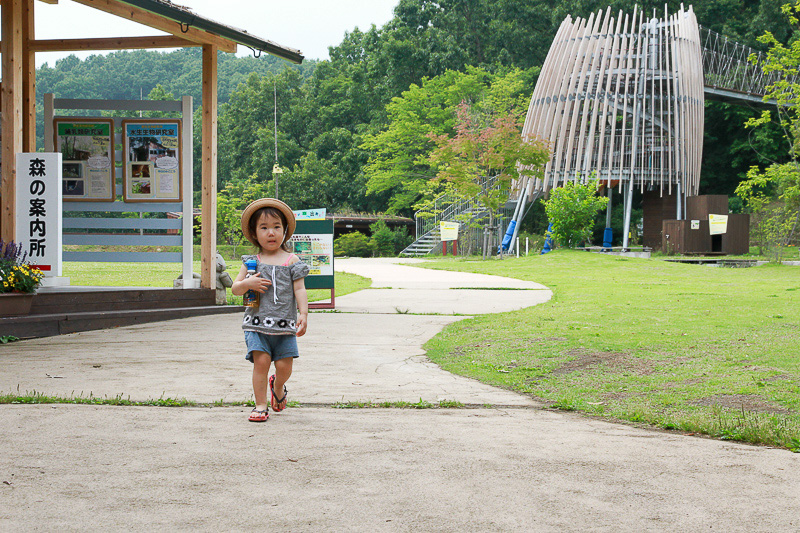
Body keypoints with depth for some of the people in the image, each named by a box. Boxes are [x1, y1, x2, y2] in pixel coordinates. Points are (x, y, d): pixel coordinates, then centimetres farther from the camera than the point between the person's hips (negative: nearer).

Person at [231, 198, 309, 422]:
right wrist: (247, 283, -10)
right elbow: (235, 288, 11)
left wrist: (303, 314, -9)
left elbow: (299, 289, 2)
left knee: (284, 365, -2)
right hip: (257, 322, 0)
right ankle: (260, 406, -1)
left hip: (284, 323, 0)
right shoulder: (252, 261, 7)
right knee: (261, 360, -11)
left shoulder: (291, 261, 4)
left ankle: (278, 386, 33)